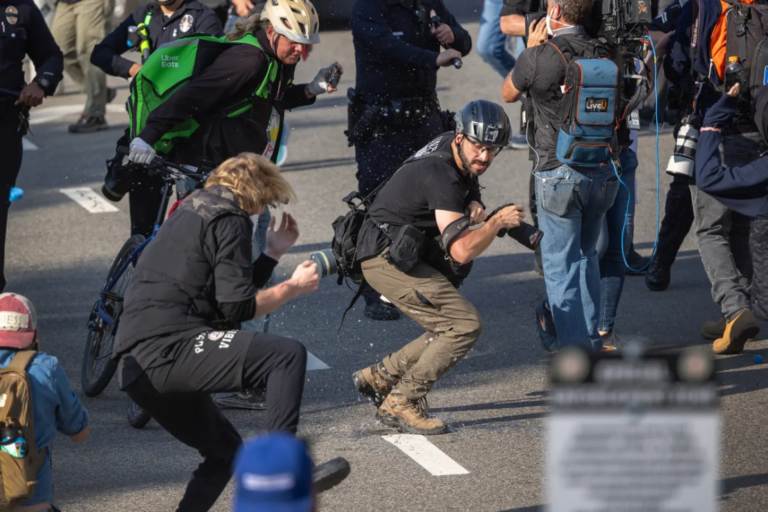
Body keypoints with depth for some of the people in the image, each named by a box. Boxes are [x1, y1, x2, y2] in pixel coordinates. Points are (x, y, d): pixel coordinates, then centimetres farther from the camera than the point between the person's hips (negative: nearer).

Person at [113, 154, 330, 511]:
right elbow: (237, 308, -10)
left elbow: (230, 291, 26)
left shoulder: (194, 209, 27)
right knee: (289, 355, -16)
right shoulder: (230, 219, -3)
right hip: (168, 349, -10)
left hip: (136, 367, 10)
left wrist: (275, 252, 29)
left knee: (225, 451, 22)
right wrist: (293, 288, 3)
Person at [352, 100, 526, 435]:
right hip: (388, 258, -10)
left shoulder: (461, 158, 4)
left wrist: (475, 208, -4)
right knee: (466, 325, -16)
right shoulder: (441, 175, -26)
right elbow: (462, 250, -30)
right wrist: (499, 221, -15)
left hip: (406, 256, 10)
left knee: (450, 331, 12)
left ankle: (379, 378, 19)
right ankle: (400, 402, -12)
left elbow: (470, 196, 21)